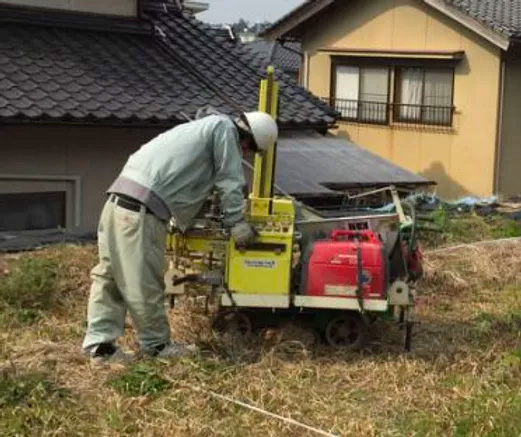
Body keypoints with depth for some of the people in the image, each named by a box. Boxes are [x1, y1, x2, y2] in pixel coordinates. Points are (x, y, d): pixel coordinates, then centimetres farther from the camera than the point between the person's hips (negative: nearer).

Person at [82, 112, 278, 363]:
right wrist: (236, 223, 6)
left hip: (121, 200, 10)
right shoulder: (225, 128, 0)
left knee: (110, 274, 8)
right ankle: (157, 344, 12)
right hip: (141, 208, -10)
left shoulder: (207, 128, 29)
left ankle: (100, 343, 11)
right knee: (144, 281, 1)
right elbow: (230, 181, -1)